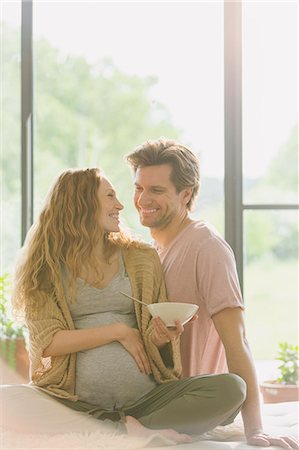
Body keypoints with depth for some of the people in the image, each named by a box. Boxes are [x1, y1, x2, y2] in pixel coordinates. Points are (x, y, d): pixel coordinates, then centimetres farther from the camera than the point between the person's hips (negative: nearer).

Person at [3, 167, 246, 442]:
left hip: (144, 396, 3)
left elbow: (153, 337, 14)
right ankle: (132, 431, -26)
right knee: (9, 405, -34)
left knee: (231, 388, -20)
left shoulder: (142, 259, 14)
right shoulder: (46, 267, 6)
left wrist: (162, 338, -10)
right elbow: (47, 342, -5)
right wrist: (118, 331, -7)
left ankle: (126, 428, -23)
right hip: (78, 402, -2)